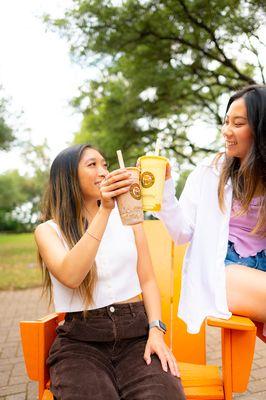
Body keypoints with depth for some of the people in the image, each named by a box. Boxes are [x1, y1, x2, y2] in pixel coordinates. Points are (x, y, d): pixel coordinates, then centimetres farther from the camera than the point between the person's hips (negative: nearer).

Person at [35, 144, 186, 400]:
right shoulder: (48, 230, 2)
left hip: (136, 333, 2)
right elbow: (70, 277, -19)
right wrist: (104, 210, -21)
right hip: (80, 340, -2)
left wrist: (156, 330, -6)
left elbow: (147, 281, 10)